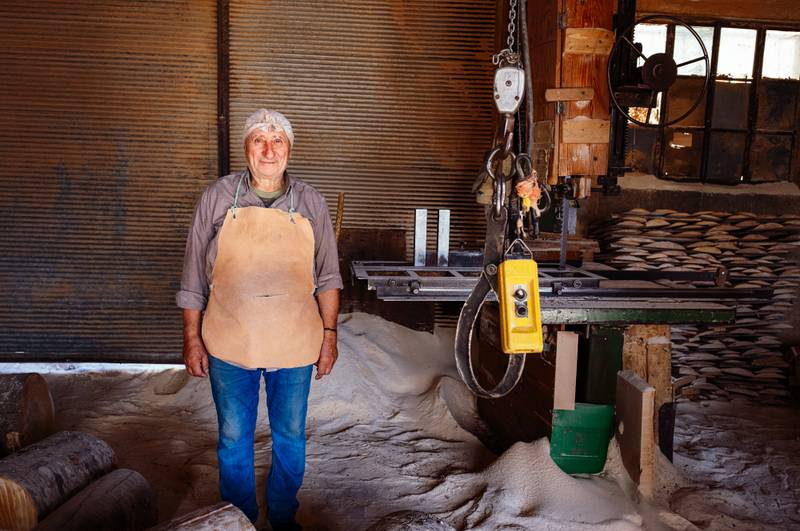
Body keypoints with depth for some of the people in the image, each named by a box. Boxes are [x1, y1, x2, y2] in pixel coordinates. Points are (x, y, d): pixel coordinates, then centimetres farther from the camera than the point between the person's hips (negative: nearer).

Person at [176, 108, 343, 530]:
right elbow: (193, 278, 0)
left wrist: (329, 334, 1)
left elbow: (327, 277, 4)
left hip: (295, 347, 1)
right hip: (229, 345, 0)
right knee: (234, 440, 13)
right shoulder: (217, 198, -4)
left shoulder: (310, 203, -1)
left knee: (290, 437, 14)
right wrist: (192, 340, 0)